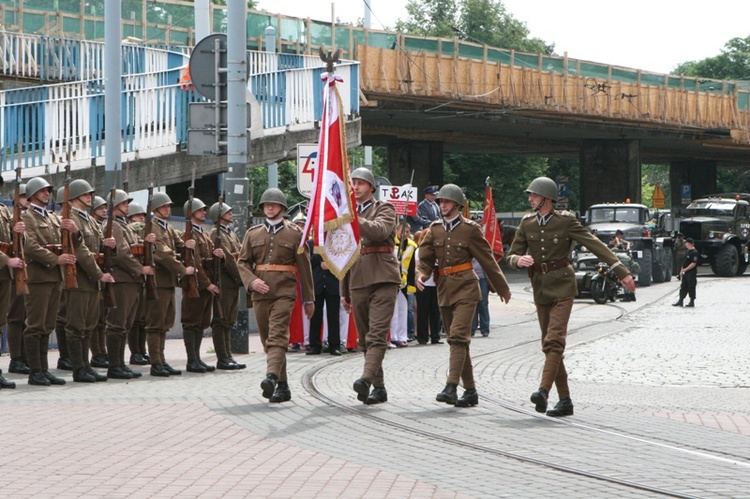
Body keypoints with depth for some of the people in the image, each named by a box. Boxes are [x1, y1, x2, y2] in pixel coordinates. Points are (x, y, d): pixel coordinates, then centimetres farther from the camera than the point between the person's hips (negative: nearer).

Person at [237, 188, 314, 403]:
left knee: (278, 335, -20)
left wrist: (309, 299, 5)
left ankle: (272, 376, -35)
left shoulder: (294, 233, 5)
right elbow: (242, 261, 12)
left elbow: (304, 266, 6)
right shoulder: (253, 233, 13)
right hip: (260, 293, 4)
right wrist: (251, 281, -8)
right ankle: (282, 386, 13)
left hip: (284, 291, -4)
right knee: (267, 339, 6)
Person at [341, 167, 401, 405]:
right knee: (364, 338, 4)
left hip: (383, 278, -6)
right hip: (357, 282, 6)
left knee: (376, 334, -17)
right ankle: (379, 387, 9)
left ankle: (367, 379, -31)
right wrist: (344, 292, 22)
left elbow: (380, 230, -19)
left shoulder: (385, 209, 5)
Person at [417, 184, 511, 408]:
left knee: (458, 336, -18)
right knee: (457, 340, 8)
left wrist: (502, 288, 11)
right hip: (444, 289, 6)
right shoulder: (435, 229, 10)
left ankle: (451, 387, -25)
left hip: (465, 288, -5)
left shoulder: (470, 229, -2)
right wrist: (422, 274, -15)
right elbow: (426, 257, 8)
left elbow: (487, 259, 4)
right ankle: (470, 391, 15)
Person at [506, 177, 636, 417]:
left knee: (554, 340, -19)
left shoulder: (566, 221, -6)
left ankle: (543, 391, -31)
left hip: (562, 287, -5)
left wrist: (622, 272, -11)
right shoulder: (527, 223, 6)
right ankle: (565, 400, 10)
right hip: (540, 288, 5)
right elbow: (512, 255, 8)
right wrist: (519, 260, -18)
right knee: (549, 345, 5)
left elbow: (596, 245, -7)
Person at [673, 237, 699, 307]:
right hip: (685, 273, 9)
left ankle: (692, 302, 6)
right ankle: (680, 301, 13)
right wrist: (681, 271, 16)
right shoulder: (688, 252, 14)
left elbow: (693, 264, -21)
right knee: (683, 287, 10)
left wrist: (685, 269, -20)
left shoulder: (694, 253, -16)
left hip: (691, 273, -9)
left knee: (691, 288, -1)